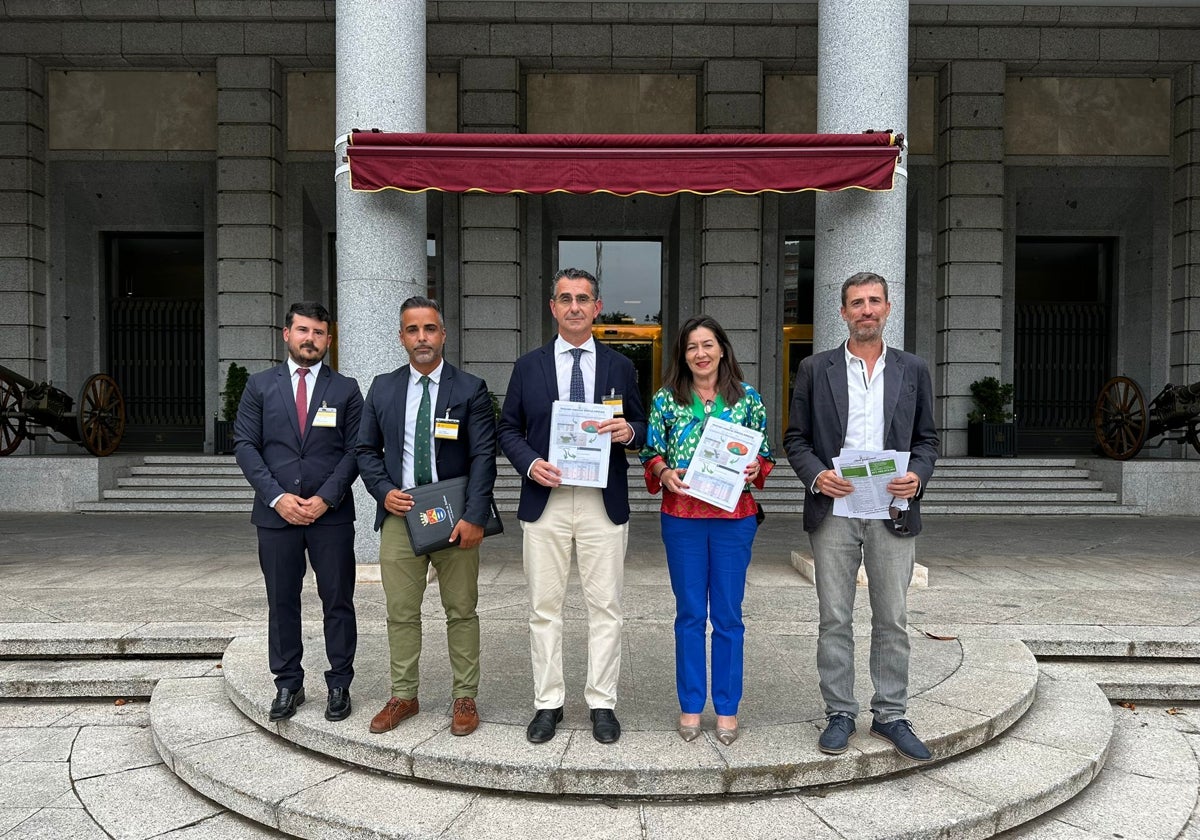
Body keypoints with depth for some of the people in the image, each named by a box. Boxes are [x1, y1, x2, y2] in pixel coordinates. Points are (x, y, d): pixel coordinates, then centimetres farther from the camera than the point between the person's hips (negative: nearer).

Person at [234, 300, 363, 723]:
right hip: (276, 512, 1)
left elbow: (354, 450, 0)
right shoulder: (260, 385, 7)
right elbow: (245, 445, 2)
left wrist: (325, 498, -11)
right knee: (282, 602, 8)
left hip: (331, 514, -1)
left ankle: (339, 685, 16)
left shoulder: (346, 389, 5)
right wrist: (277, 497, -10)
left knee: (338, 601, 5)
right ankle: (288, 684, 21)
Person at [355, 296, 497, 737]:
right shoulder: (382, 388, 8)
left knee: (462, 612, 6)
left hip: (455, 518, -2)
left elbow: (483, 457, -6)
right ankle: (403, 695, 23)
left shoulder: (470, 389, -1)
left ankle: (464, 697, 19)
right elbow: (366, 449, 13)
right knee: (401, 613, 9)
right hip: (399, 515, 3)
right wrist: (384, 491, -5)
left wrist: (474, 517, -15)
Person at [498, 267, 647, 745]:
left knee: (605, 607, 4)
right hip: (544, 501, 1)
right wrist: (530, 463, -9)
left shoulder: (620, 367, 8)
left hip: (604, 503, 0)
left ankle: (602, 704, 17)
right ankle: (548, 703, 18)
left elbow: (641, 429, 11)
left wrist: (629, 431, -12)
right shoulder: (528, 366, 8)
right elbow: (508, 429, 9)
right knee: (544, 608, 6)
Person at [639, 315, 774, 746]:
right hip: (682, 515, 0)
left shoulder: (747, 397, 5)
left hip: (734, 516, 0)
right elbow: (651, 451, 6)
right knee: (690, 614, 7)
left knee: (728, 614, 6)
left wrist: (756, 467, -11)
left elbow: (764, 451, 10)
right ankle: (691, 706, 20)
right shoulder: (666, 399, 4)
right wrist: (665, 472, -13)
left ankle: (727, 707, 20)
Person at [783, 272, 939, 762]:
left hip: (893, 511, 1)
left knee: (892, 620, 7)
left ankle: (890, 716, 20)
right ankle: (839, 714, 17)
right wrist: (816, 475, -12)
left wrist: (917, 475, -8)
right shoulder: (815, 370, 5)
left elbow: (926, 439, 12)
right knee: (834, 620, 5)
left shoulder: (912, 371, 9)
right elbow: (795, 438, 6)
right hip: (834, 510, -1)